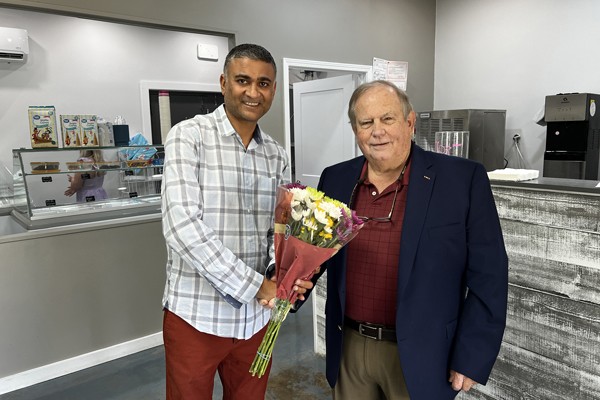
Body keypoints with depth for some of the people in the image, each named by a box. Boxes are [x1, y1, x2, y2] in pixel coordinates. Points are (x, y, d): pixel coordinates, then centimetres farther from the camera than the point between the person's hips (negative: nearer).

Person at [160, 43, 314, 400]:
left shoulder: (277, 156, 5)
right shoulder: (188, 136, -10)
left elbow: (280, 229, 7)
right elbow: (181, 226, -20)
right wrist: (255, 285, -20)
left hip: (256, 315, 5)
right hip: (195, 315, -4)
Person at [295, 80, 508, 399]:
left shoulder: (463, 179, -11)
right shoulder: (335, 180, -1)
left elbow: (487, 276, -8)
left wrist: (471, 359, -9)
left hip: (419, 358, -3)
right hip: (348, 347, 3)